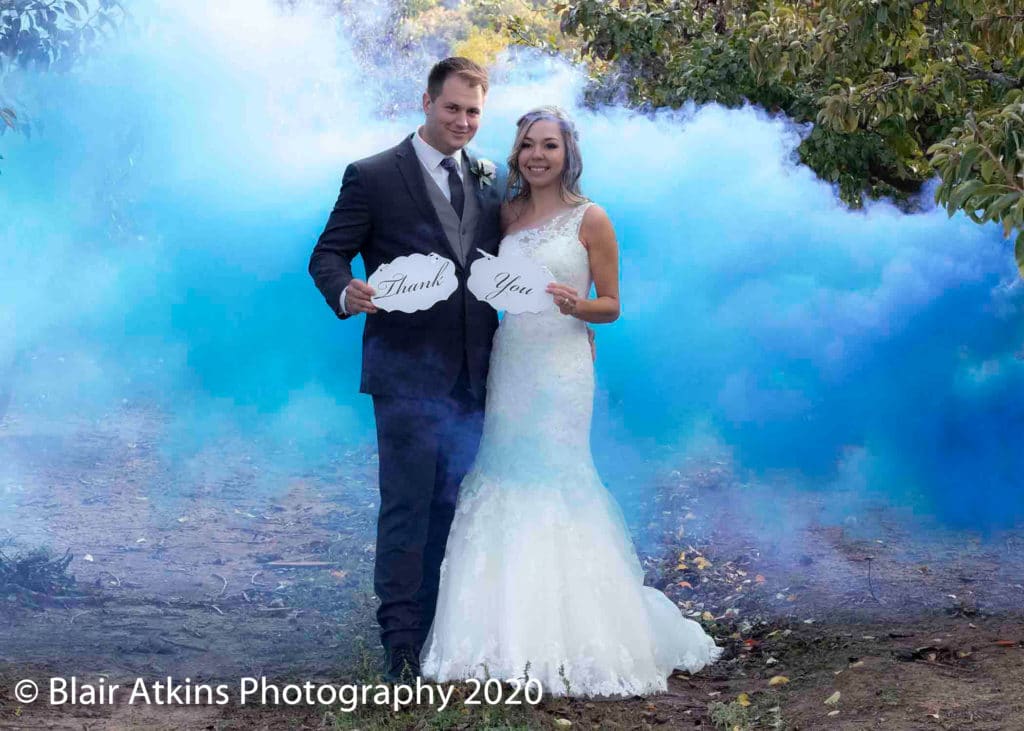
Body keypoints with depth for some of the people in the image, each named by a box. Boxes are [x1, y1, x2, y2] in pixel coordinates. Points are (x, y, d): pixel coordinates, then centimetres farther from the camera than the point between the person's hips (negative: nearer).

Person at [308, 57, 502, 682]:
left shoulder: (489, 184, 14)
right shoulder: (373, 177, -1)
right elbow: (329, 254, -2)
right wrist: (346, 293, -24)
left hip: (473, 377, 5)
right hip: (408, 372, -5)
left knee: (455, 509, 11)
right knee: (407, 508, -2)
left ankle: (441, 633, 21)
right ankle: (402, 643, 7)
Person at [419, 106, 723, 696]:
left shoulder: (590, 219, -1)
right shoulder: (507, 215, 11)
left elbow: (612, 305, 0)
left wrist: (577, 306, -18)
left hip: (562, 366, -5)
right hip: (509, 361, 5)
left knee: (553, 481, -7)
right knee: (507, 479, 2)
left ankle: (568, 639, 0)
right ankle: (513, 632, 8)